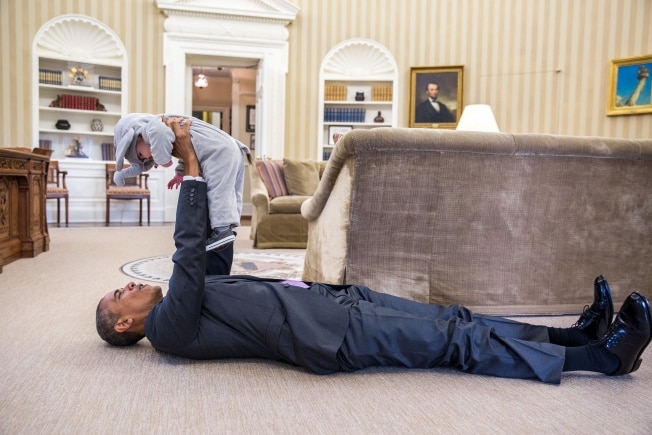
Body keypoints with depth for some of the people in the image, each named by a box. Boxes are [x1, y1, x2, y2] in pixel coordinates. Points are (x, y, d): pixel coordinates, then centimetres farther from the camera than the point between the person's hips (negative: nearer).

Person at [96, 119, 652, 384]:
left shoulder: (185, 301, 22)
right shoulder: (169, 327, -5)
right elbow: (189, 249, -16)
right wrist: (189, 162, -13)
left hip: (330, 296, 9)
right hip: (326, 334, -9)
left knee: (450, 318, 3)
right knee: (455, 340, -8)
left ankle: (575, 332, 11)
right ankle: (596, 356, 1)